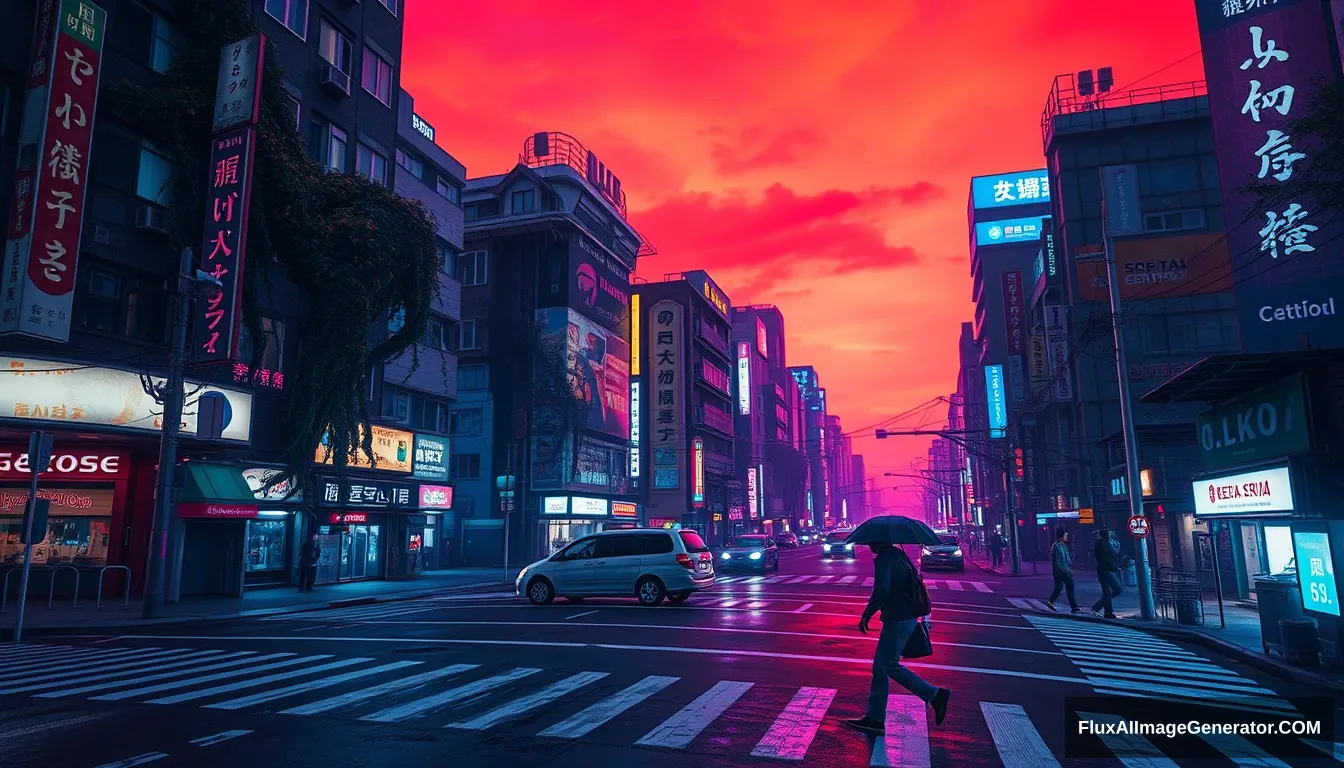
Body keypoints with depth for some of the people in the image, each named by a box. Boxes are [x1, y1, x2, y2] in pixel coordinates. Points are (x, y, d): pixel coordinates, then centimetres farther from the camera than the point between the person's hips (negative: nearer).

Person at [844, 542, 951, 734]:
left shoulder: (884, 559, -17)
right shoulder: (898, 555, 12)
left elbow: (881, 590, -27)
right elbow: (913, 580, 21)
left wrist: (866, 614, -18)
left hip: (897, 620, -10)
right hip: (907, 616, 10)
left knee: (889, 665, 0)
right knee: (880, 666, 11)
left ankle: (935, 695, 5)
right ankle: (875, 718, 15)